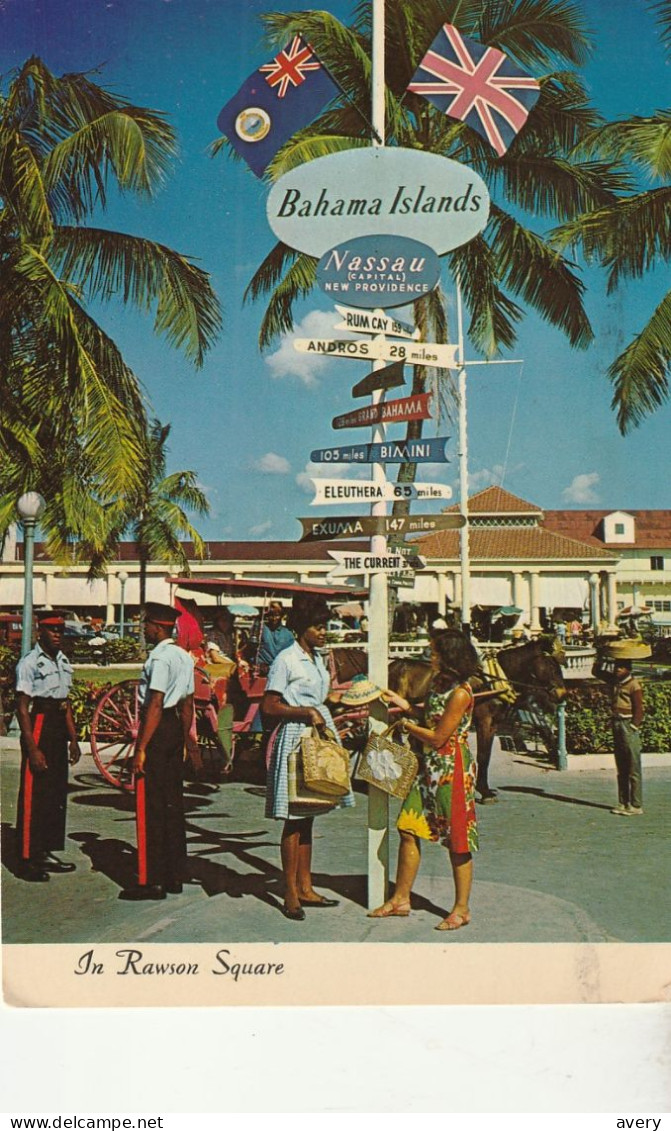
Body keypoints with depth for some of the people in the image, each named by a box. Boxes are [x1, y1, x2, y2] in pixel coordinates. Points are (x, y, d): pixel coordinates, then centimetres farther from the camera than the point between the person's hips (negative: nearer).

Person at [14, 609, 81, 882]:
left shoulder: (63, 661, 11)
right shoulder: (29, 663, -12)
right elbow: (22, 708, -14)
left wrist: (73, 738, 15)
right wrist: (32, 749, -18)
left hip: (58, 728, 8)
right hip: (38, 726, -8)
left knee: (57, 793, 12)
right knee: (33, 795, -4)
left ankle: (47, 853, 22)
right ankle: (28, 859, 4)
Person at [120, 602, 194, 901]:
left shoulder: (159, 657, -15)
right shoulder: (184, 656, 13)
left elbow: (155, 704, -20)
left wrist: (141, 748, -20)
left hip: (157, 728, -9)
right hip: (176, 727, 9)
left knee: (150, 807, -4)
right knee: (173, 803, 13)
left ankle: (151, 881, 0)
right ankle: (174, 876, 20)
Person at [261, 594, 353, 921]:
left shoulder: (317, 658, 14)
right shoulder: (286, 659, -11)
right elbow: (269, 706, -14)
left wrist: (329, 698, 11)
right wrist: (307, 712, -19)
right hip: (295, 738, -8)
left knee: (306, 815, 12)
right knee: (294, 818, -4)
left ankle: (305, 888, 18)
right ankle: (291, 895, 2)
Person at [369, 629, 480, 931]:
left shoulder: (460, 693, -20)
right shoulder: (438, 681, 7)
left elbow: (438, 737, -18)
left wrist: (406, 725, -5)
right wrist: (407, 706, 9)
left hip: (452, 770, -9)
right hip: (430, 767, 9)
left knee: (457, 840, 2)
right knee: (409, 830, 8)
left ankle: (461, 909, 14)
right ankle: (401, 899, 19)